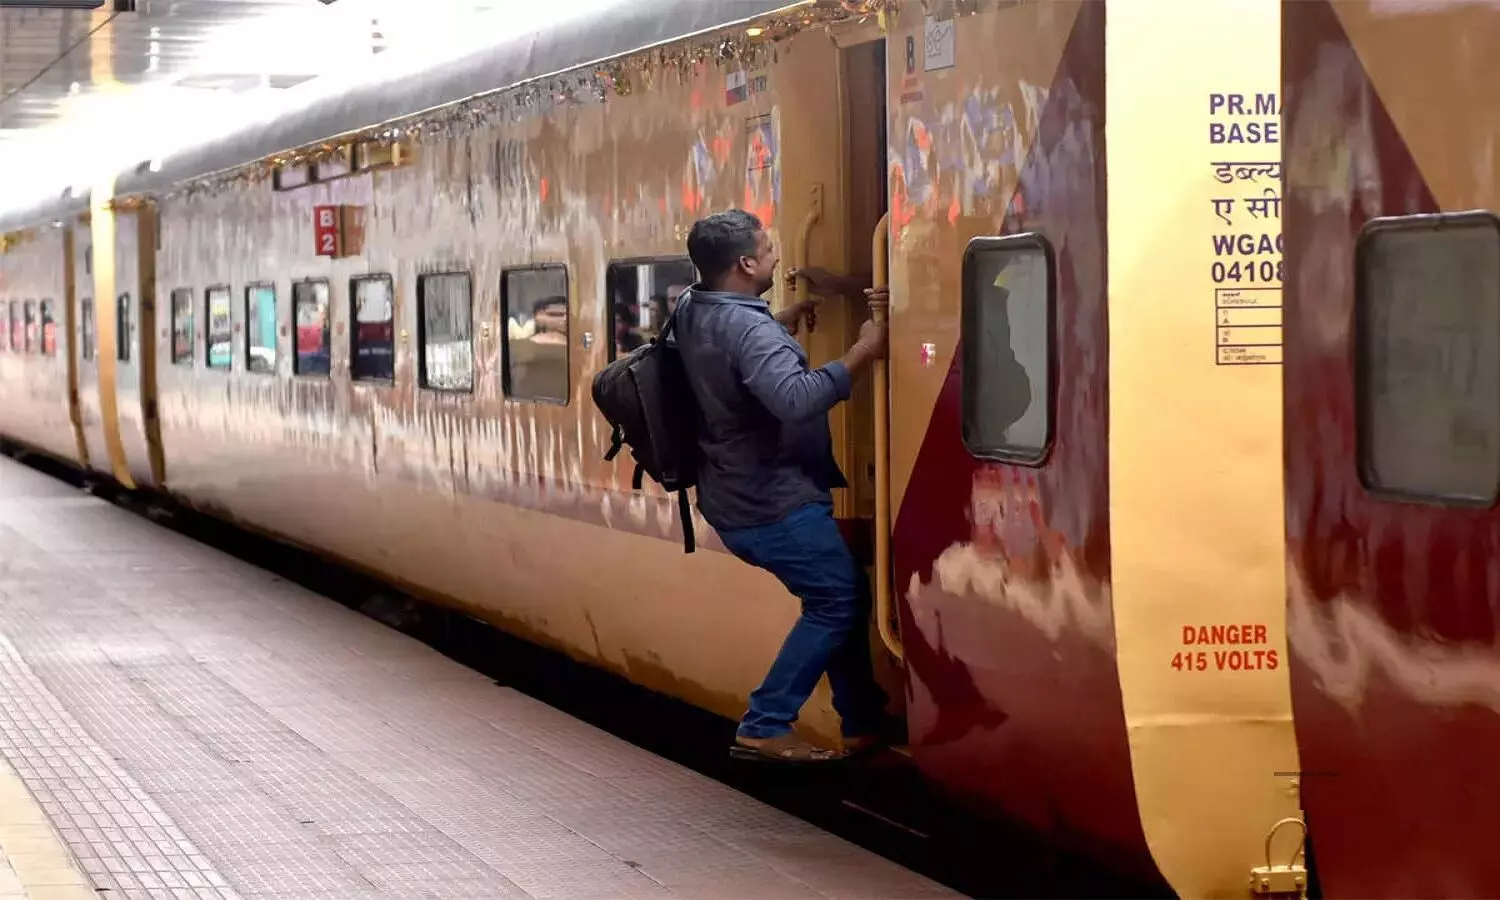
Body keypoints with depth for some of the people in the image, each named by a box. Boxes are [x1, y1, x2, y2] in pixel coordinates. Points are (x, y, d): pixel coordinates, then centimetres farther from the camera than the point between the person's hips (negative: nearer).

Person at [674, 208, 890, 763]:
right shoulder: (747, 327, -26)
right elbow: (796, 399, -40)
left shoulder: (692, 311, 4)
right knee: (838, 603, 0)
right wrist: (862, 353, -31)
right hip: (774, 504, -10)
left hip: (737, 499, 10)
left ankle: (863, 722, 22)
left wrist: (791, 320, 17)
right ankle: (764, 727, 0)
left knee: (840, 597, 18)